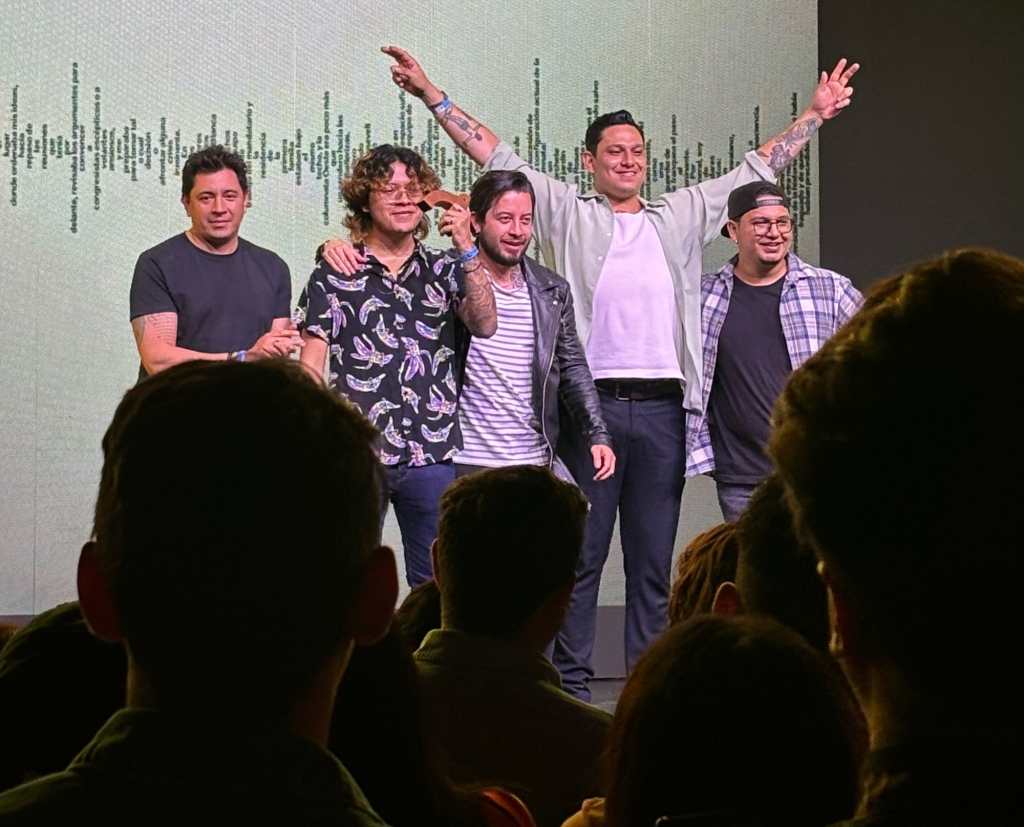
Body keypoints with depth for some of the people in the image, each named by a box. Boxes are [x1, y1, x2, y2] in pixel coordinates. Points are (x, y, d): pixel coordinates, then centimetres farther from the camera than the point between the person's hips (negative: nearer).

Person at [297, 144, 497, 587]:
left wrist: (467, 250, -13)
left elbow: (484, 325, -5)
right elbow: (311, 366, 2)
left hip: (432, 455, 2)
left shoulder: (444, 270, 12)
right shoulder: (334, 275, 4)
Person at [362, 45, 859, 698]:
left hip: (663, 405, 3)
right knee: (581, 554, 0)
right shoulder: (568, 213, 8)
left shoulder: (681, 216, 16)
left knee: (654, 561, 7)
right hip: (590, 403, -3)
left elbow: (757, 168, 22)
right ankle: (571, 686, 6)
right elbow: (494, 155, 5)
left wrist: (817, 113, 22)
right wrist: (431, 94, 1)